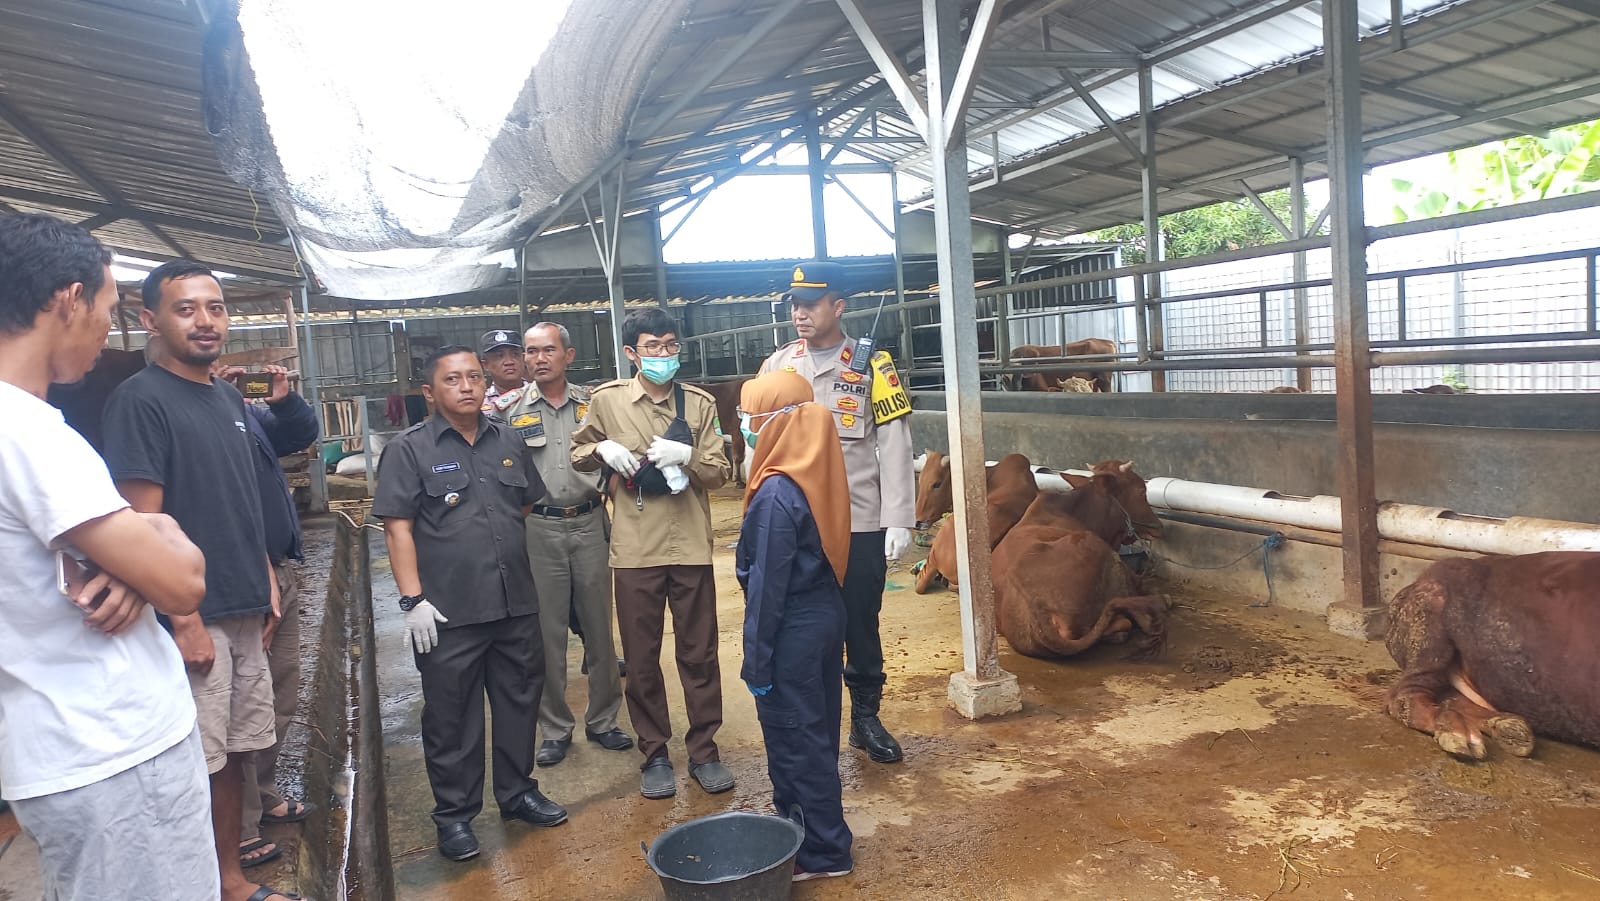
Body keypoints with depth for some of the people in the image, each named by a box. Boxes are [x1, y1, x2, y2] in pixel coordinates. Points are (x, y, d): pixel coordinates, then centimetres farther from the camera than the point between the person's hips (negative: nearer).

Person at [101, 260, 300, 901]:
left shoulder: (229, 398, 12)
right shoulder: (139, 400, -12)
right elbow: (142, 524, -16)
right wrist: (184, 620, -18)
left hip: (245, 611, 8)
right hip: (193, 617, -7)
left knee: (234, 752, 15)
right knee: (195, 767, 1)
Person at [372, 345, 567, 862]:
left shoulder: (508, 442, 10)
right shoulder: (409, 450, -4)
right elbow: (398, 528, -8)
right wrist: (413, 599, -14)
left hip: (517, 605, 5)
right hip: (448, 613, -4)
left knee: (519, 701, 14)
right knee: (451, 717, 7)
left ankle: (517, 792, 32)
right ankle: (454, 814, 22)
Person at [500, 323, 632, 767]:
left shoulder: (592, 404, 6)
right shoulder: (511, 411, 2)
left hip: (589, 525, 1)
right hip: (539, 529, -1)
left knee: (599, 626, 8)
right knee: (547, 631, 5)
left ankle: (602, 720, 23)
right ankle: (555, 728, 19)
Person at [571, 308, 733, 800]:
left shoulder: (699, 403, 3)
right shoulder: (607, 399, 1)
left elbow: (720, 472, 2)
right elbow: (578, 453, 13)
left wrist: (687, 455, -17)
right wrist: (602, 449, -8)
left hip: (691, 547, 0)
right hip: (635, 551, 0)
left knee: (699, 654, 8)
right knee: (641, 658, 8)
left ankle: (704, 750, 22)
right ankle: (654, 753, 23)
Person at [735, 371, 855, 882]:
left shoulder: (777, 493, -22)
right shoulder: (814, 472, 4)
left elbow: (767, 585, -21)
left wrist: (757, 658, -14)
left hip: (794, 629, -9)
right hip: (825, 613, 9)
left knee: (794, 738, 5)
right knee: (815, 729, 19)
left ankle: (823, 852, 17)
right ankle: (802, 826, 35)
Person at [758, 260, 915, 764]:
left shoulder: (871, 364, -1)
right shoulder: (777, 366, 6)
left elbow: (894, 448, -4)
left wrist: (898, 521, -9)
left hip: (861, 522, -2)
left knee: (861, 622, 9)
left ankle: (866, 718, 26)